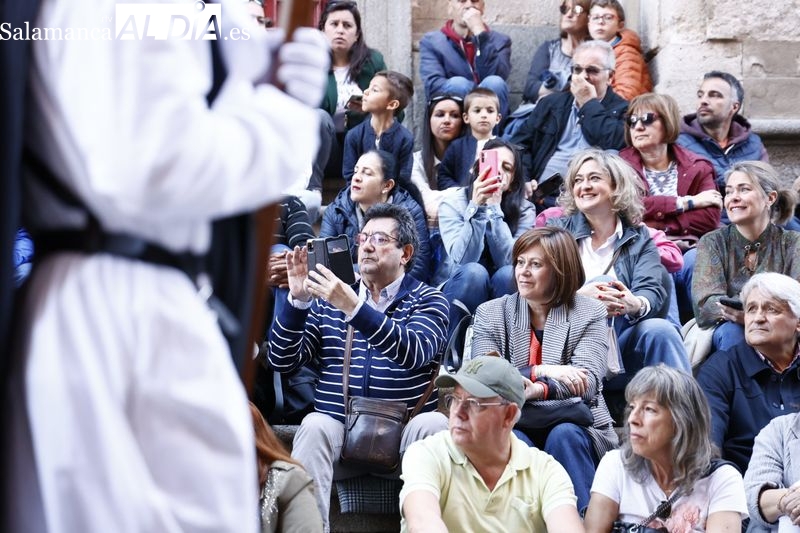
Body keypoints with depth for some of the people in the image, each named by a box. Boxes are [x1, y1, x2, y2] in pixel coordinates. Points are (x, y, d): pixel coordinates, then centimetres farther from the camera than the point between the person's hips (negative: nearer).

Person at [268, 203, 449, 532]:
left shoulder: (428, 300, 6)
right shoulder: (328, 299, 15)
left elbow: (414, 352, -17)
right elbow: (282, 362, 7)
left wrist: (353, 307, -28)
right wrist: (298, 300, -8)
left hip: (404, 434, -2)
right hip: (339, 431, 2)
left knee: (435, 424, -32)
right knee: (315, 426, -31)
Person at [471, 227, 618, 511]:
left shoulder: (589, 313, 5)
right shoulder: (490, 314, 8)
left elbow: (586, 382, -11)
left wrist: (538, 390, -30)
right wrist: (540, 371, -21)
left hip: (575, 425, 0)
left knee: (564, 435, -33)